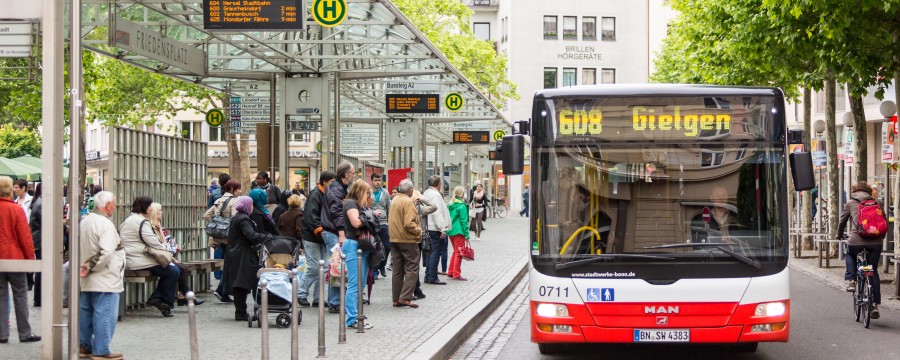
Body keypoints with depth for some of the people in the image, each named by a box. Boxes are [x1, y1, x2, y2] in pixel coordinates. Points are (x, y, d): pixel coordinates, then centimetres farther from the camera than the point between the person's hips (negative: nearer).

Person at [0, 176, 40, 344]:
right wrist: (30, 258, -1)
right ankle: (25, 333, 5)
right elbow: (25, 237, -10)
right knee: (20, 296, 4)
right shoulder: (16, 209, -10)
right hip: (15, 257, -3)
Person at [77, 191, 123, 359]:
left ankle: (83, 345, 23)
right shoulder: (105, 224, -18)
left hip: (87, 281, 9)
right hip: (105, 279, -9)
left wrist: (87, 266, 10)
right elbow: (106, 252, -26)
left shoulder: (84, 222, 10)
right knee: (104, 314, -4)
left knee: (85, 312, 16)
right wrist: (91, 267, -16)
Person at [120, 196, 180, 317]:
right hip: (139, 261, -11)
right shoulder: (142, 222, -15)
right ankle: (166, 303, -1)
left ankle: (156, 298, 8)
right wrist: (165, 249, 0)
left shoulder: (129, 219, 21)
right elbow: (153, 242, -19)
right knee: (173, 271, -10)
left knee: (168, 269, 14)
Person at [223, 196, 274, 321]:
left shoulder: (236, 217, 18)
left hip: (235, 254, 10)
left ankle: (240, 313, 14)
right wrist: (268, 237, -21)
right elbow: (251, 235, -26)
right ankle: (241, 313, -7)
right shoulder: (243, 219, -14)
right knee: (242, 284, -7)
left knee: (239, 285, 11)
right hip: (242, 258, -10)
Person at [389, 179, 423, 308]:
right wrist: (419, 231, -10)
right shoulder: (408, 202, -16)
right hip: (407, 240, -8)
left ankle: (396, 298, 14)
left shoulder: (394, 201, 10)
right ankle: (405, 297, -12)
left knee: (398, 271, 12)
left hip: (394, 239, 8)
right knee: (412, 269, -3)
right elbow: (409, 224, -23)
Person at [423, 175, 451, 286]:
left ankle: (428, 276, 17)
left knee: (432, 252, 15)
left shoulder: (426, 193, 14)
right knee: (436, 252, -6)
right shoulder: (435, 195, -15)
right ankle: (432, 277, -8)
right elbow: (437, 213, -21)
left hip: (429, 227, 9)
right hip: (436, 229, -9)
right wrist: (442, 229, -21)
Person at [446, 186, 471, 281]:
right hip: (459, 232, -7)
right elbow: (464, 221, -14)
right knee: (459, 253, 0)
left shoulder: (450, 205, 9)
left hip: (450, 231, 7)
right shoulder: (462, 206, -13)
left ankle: (450, 272, 21)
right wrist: (467, 234, -11)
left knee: (455, 252, 19)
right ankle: (456, 274, 0)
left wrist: (448, 228, 17)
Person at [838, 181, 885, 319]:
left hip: (856, 240, -1)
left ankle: (851, 280, 14)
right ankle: (875, 305, 8)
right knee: (873, 271, 15)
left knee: (850, 255, 34)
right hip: (875, 241, 1)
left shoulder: (850, 203, 11)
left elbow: (842, 221, 18)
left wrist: (840, 235, 36)